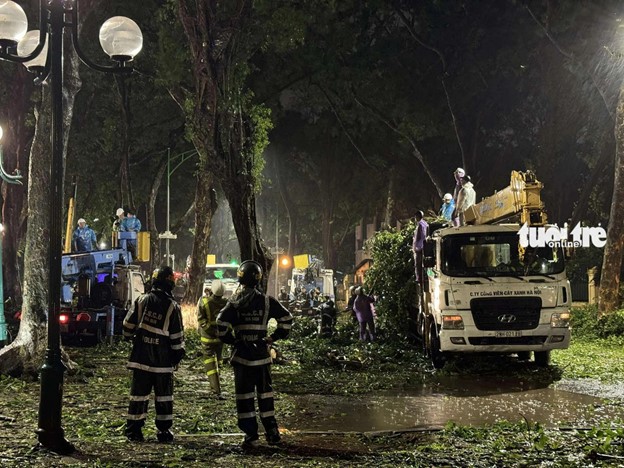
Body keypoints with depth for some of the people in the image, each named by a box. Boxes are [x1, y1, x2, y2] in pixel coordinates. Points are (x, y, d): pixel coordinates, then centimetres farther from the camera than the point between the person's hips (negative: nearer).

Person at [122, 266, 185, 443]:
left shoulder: (141, 301, -2)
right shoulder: (172, 307, -7)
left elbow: (128, 325, 4)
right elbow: (177, 337, -4)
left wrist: (130, 338, 24)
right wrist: (178, 354, 8)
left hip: (141, 357, 2)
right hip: (163, 360, -2)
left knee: (138, 394, 7)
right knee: (164, 395, 7)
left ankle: (133, 430, 9)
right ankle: (164, 431, 9)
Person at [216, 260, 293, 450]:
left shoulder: (234, 302, -5)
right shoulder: (267, 301, -1)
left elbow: (222, 323, -15)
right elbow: (286, 318, 0)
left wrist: (229, 340, 1)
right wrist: (274, 338, 9)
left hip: (241, 355, -2)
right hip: (262, 355, 2)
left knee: (244, 396, 3)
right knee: (265, 393, 14)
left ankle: (251, 436, 1)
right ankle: (272, 432, 18)